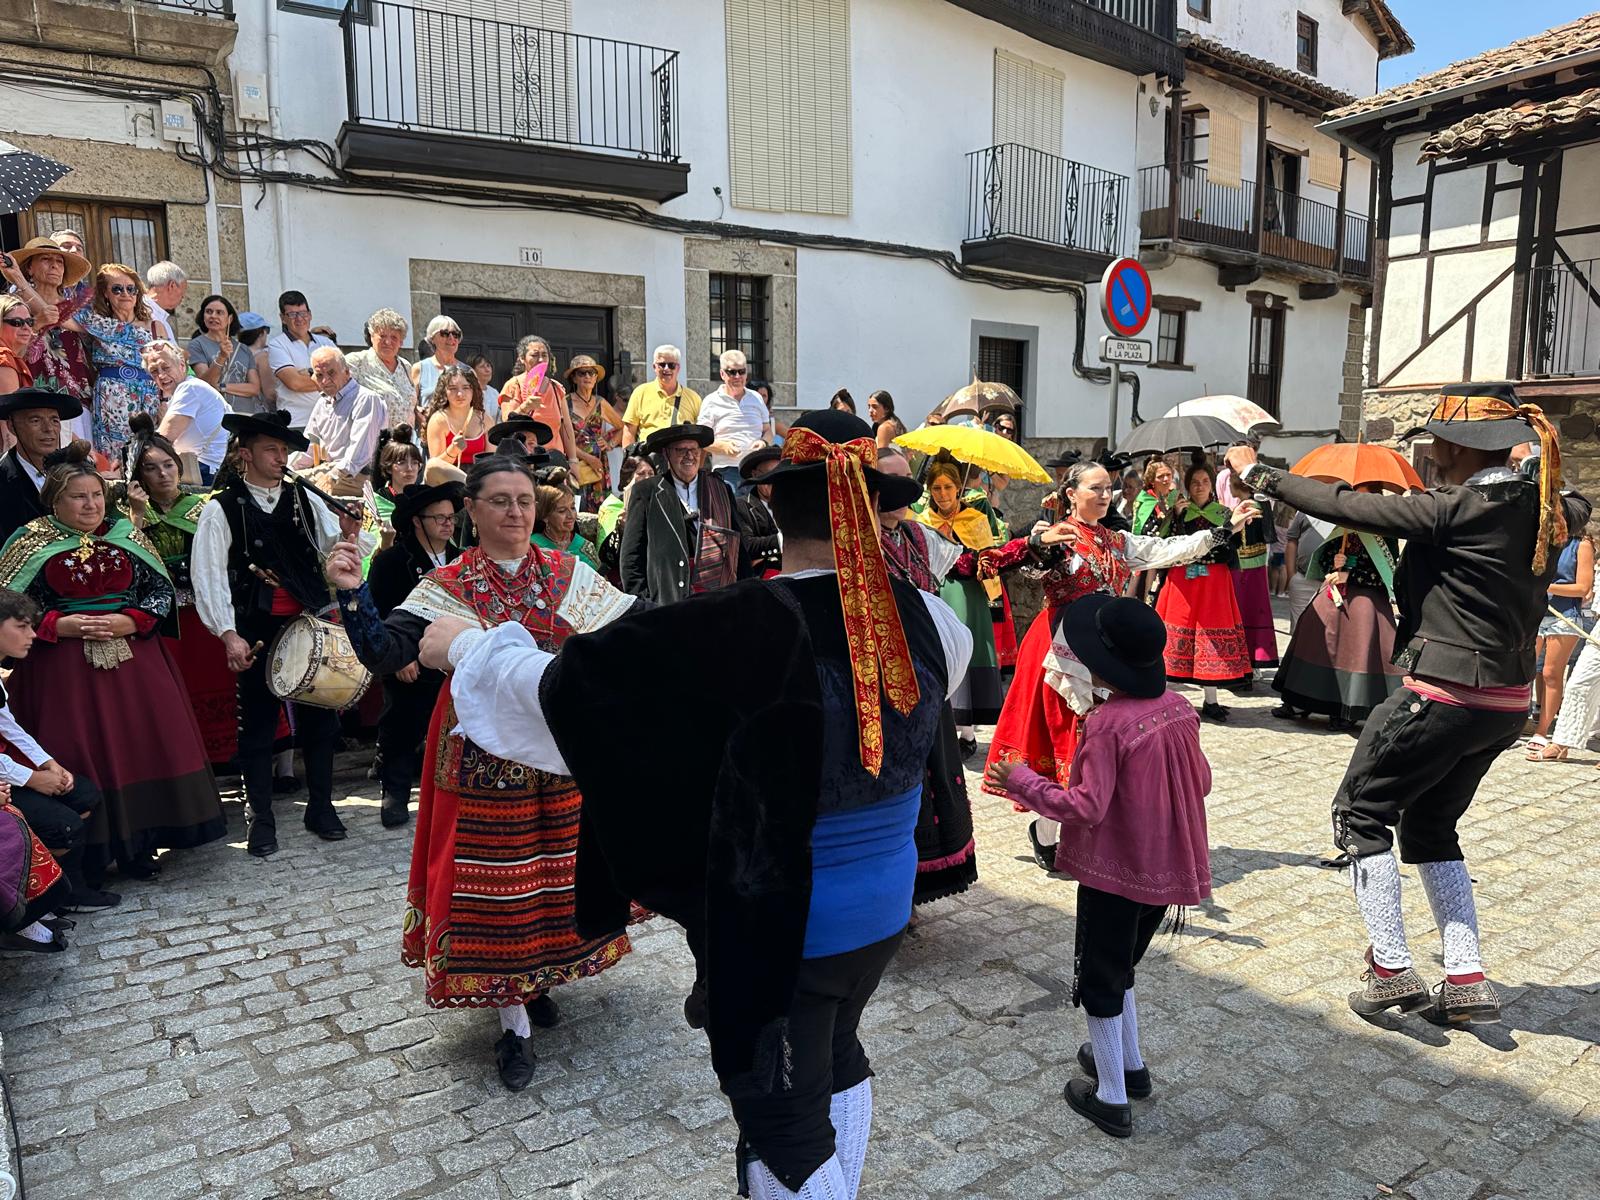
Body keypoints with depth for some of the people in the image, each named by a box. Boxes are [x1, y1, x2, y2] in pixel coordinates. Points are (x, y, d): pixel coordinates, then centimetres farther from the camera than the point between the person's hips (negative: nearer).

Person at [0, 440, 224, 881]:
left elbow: (162, 589, 7)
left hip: (134, 660, 2)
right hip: (63, 669, -2)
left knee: (143, 746, 1)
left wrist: (129, 621, -9)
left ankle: (137, 845, 15)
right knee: (79, 756, -2)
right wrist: (60, 625, -13)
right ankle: (88, 855, 12)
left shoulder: (126, 534, 7)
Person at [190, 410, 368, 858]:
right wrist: (229, 635, -16)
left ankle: (320, 807, 25)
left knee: (320, 716, 10)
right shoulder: (221, 509, -2)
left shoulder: (305, 499, 8)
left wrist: (348, 534, -17)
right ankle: (260, 819, 19)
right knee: (258, 725, 5)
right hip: (257, 631, -3)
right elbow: (208, 576, -7)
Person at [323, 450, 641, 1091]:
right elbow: (384, 653, -14)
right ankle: (512, 1021, 16)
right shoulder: (447, 588, -3)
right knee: (493, 878, 3)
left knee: (558, 866, 13)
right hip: (484, 756, -2)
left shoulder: (568, 573, 3)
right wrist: (352, 594, -26)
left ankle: (537, 978, 38)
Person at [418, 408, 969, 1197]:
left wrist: (467, 646, -2)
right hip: (883, 909, 6)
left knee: (783, 1121, 15)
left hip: (775, 929, -6)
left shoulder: (745, 630, -27)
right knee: (836, 1056, 31)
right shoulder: (922, 619, -10)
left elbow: (569, 684, -20)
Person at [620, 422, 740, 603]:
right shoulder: (646, 492, 5)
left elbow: (738, 544, 15)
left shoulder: (720, 488, 13)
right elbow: (632, 555, 4)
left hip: (721, 594, 2)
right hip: (669, 600, -2)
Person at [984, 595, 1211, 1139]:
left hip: (1114, 873, -8)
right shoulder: (1180, 709, -3)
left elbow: (1087, 807, -25)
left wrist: (1021, 782, -16)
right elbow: (1200, 782, 7)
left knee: (1099, 981, 10)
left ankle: (1112, 1098, 21)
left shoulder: (1107, 723, -25)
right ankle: (1130, 1064, 40)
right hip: (1165, 869, 8)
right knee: (1119, 968, 26)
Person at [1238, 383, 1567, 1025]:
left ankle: (1392, 970, 10)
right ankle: (1467, 978, 20)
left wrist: (1259, 475, -3)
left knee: (1360, 813, 9)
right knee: (1430, 826, 22)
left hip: (1443, 695, -8)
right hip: (1507, 701, 9)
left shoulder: (1456, 508, -18)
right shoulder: (1541, 512, 6)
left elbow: (1343, 506, -15)